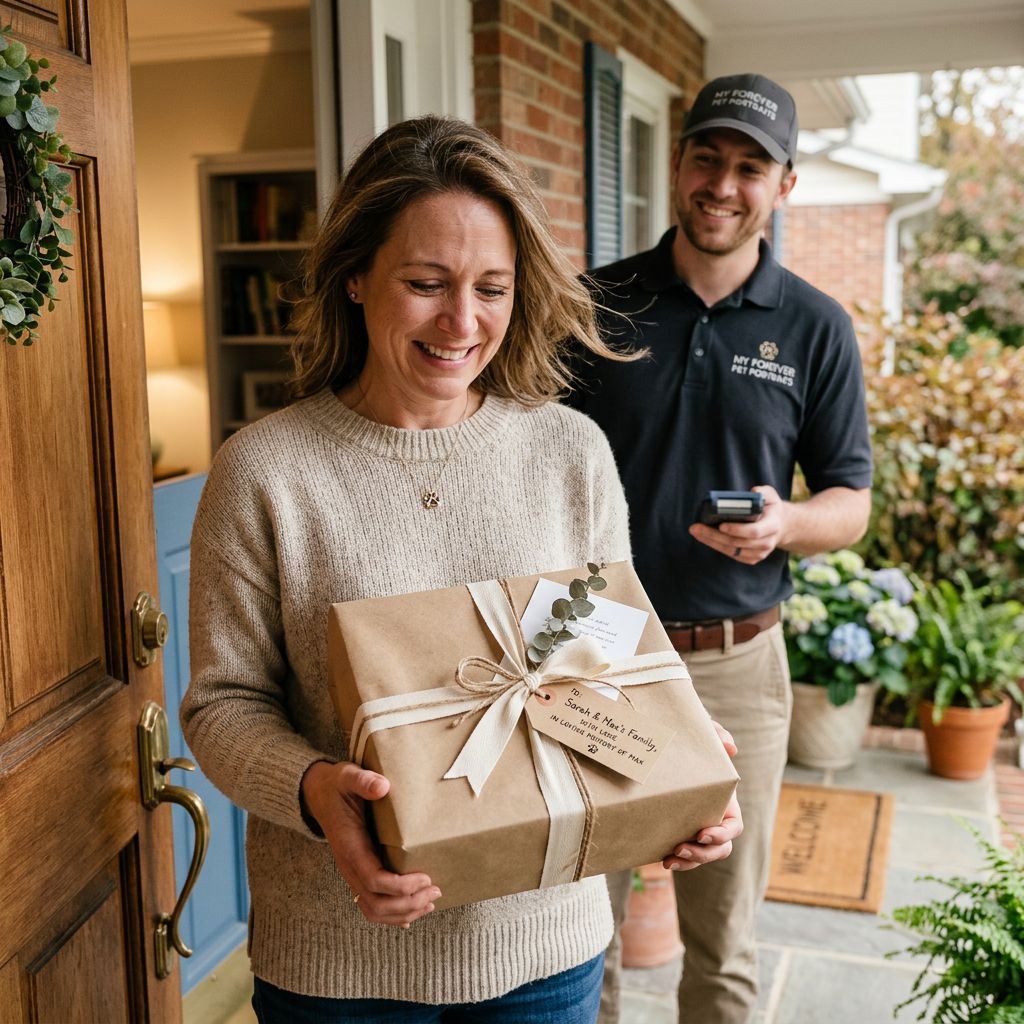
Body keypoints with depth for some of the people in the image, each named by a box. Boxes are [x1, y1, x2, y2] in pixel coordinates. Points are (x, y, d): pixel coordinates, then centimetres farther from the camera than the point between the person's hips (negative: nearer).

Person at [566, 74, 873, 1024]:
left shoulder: (816, 328, 0)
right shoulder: (597, 304, -1)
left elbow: (850, 501, 4)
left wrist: (784, 524, -18)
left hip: (734, 661, 0)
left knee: (722, 941, 15)